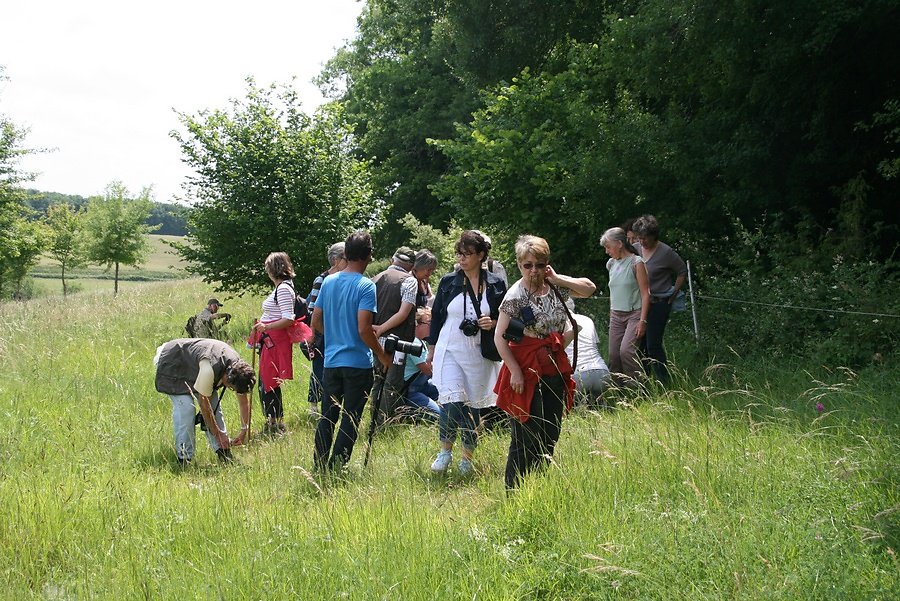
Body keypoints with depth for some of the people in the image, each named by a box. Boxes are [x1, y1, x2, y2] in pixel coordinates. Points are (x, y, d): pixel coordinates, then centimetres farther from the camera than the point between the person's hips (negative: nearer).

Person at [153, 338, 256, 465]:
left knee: (214, 405, -2)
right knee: (185, 407, -22)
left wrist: (244, 431, -8)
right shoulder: (209, 370, -42)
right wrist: (218, 434, -23)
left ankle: (222, 451, 2)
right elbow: (203, 402, -31)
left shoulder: (238, 367, -20)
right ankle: (184, 458, -17)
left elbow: (244, 399, -6)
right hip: (173, 366, -7)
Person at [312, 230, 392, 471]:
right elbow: (363, 329, -20)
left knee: (327, 416, 13)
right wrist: (382, 355, -7)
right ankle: (337, 469, 3)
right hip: (357, 362, -5)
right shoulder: (365, 286, -14)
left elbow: (315, 322, 9)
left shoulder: (328, 282, 5)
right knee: (350, 419, 3)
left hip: (331, 360, 6)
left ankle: (319, 467, 16)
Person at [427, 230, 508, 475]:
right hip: (450, 351, 0)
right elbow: (436, 316, 11)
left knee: (472, 407, 6)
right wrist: (431, 350, 11)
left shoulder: (495, 285, 1)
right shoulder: (448, 282, 3)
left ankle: (467, 458, 20)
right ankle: (445, 450, 8)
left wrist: (493, 323, -12)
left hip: (479, 354, 0)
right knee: (452, 404, -13)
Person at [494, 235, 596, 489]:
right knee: (525, 438, -4)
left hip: (555, 370, 6)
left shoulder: (555, 287, 6)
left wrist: (557, 279, -1)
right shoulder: (516, 295, -12)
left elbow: (589, 288, 10)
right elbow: (499, 336, -13)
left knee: (551, 435, 11)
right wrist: (515, 371, -17)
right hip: (527, 370, -6)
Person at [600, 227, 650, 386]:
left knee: (626, 350, -23)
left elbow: (645, 293, -9)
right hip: (616, 315, 7)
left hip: (634, 313, -7)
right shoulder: (611, 264, 11)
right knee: (613, 355, 0)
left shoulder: (636, 263, -7)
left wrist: (642, 320, -15)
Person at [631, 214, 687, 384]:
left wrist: (674, 292, -3)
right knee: (639, 344, 7)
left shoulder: (666, 252, -9)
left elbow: (682, 272, 3)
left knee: (653, 345, -8)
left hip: (658, 304, -6)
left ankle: (664, 382, 1)